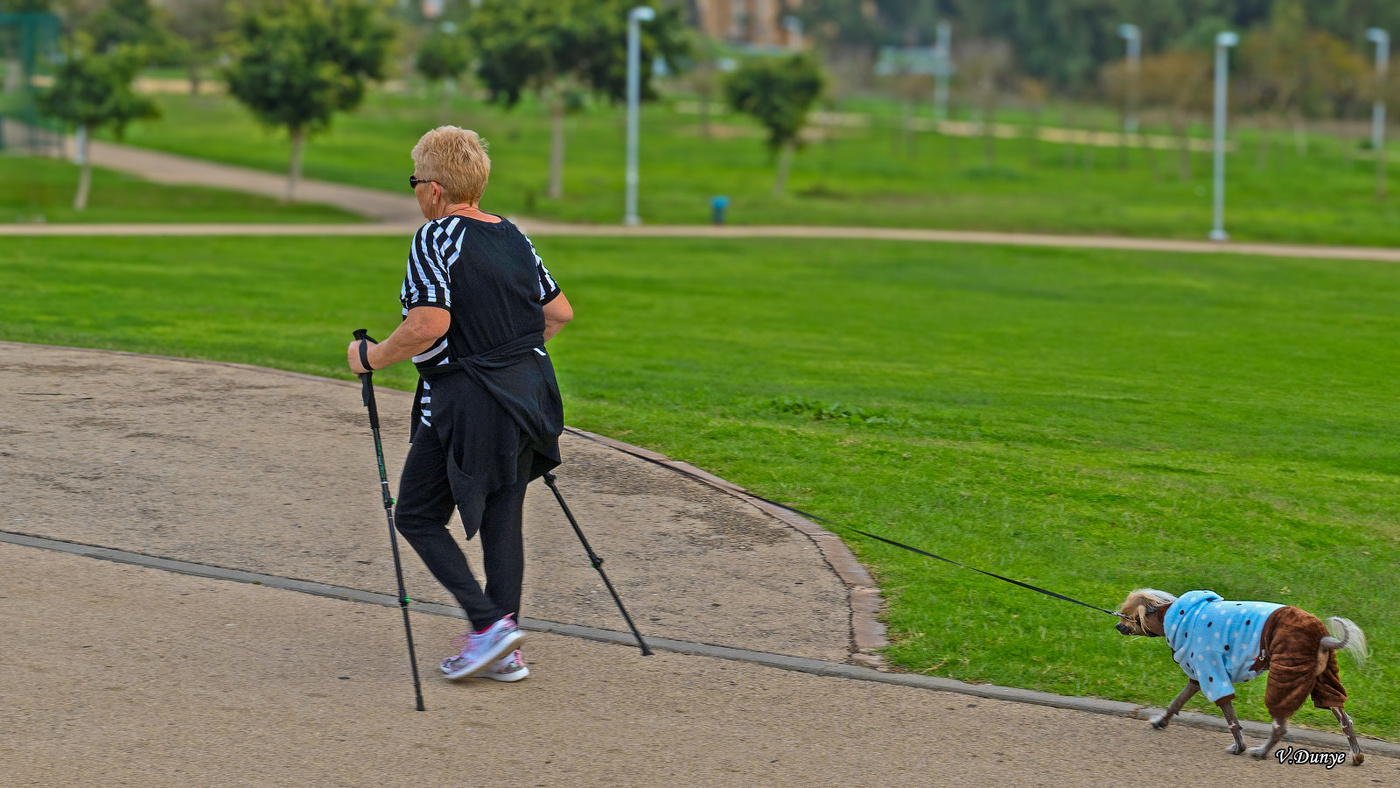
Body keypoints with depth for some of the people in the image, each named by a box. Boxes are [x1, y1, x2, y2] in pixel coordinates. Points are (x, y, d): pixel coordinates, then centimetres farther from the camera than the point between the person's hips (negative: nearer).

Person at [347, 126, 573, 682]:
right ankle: (503, 652, 11)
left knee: (417, 516, 5)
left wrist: (371, 358, -10)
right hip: (529, 393, 7)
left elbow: (428, 325, -24)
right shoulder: (513, 236, 10)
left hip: (467, 402, -7)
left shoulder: (436, 239, -12)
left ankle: (489, 623, -7)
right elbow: (560, 312, 16)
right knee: (502, 517, 12)